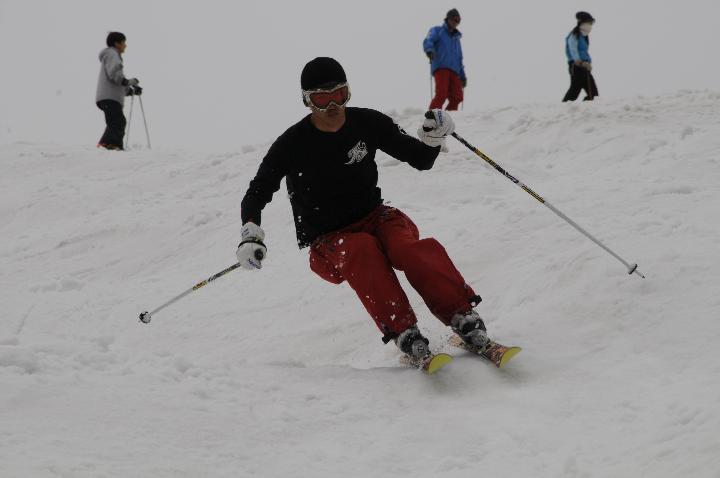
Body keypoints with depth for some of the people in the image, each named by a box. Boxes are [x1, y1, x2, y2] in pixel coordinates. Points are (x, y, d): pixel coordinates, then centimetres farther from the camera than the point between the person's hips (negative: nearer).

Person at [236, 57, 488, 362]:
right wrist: (251, 237, -18)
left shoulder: (367, 123, 0)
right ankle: (404, 334, -43)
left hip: (375, 219, 2)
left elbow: (420, 160, 8)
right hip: (328, 246, -2)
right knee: (362, 250, -37)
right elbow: (256, 195, 0)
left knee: (408, 245, -33)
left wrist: (433, 138, -14)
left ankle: (463, 317, -41)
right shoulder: (292, 145, -7)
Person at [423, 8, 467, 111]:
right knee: (441, 94, -25)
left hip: (454, 71, 6)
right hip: (441, 67, -6)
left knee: (457, 97, -11)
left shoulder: (456, 39, 33)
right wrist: (429, 49, -29)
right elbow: (428, 41, -6)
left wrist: (462, 76, 25)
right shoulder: (437, 31, 14)